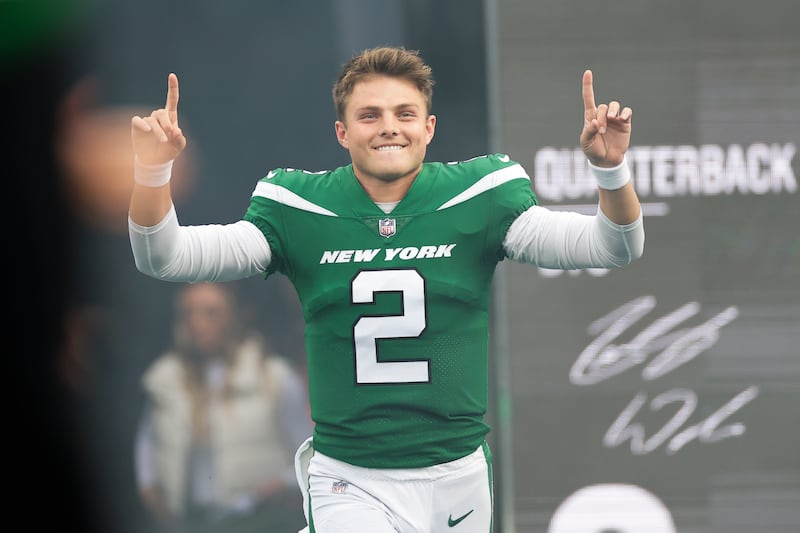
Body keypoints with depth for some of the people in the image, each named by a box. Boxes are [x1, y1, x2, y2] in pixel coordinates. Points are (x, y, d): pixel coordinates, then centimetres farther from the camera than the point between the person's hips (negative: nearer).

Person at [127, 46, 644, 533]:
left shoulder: (478, 199, -3)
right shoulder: (300, 210, -2)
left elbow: (614, 246, -9)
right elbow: (164, 256, -5)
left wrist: (610, 167, -29)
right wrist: (153, 169, -23)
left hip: (459, 475, 1)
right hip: (350, 484, -1)